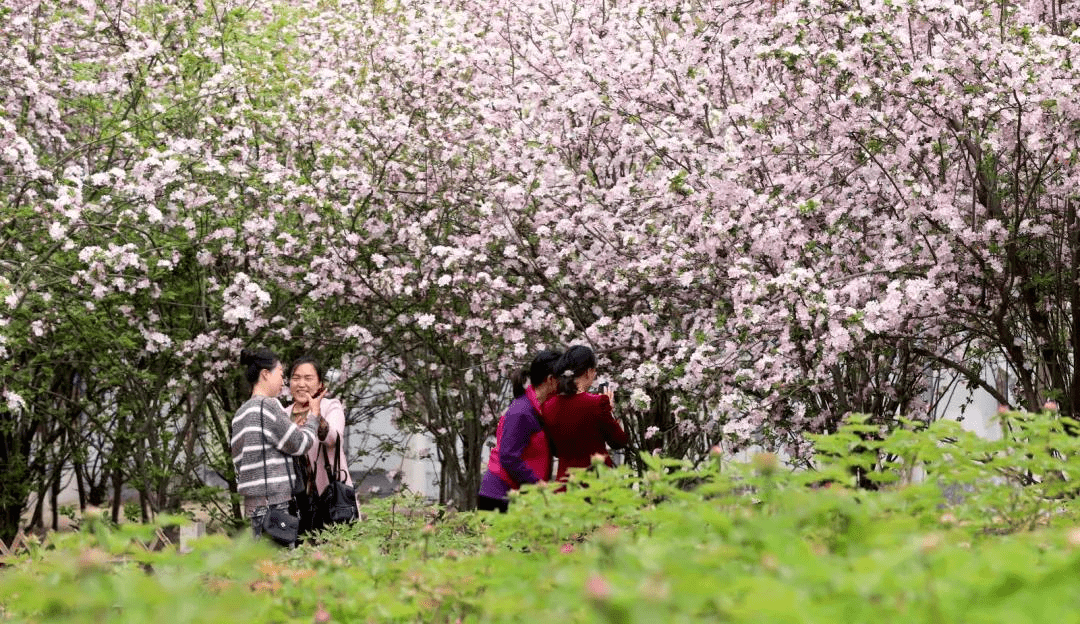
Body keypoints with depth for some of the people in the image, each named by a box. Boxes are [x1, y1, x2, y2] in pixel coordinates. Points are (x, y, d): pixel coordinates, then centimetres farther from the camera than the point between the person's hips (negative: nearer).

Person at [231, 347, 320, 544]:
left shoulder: (241, 413, 17)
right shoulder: (268, 406, -9)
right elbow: (299, 444, -6)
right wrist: (314, 418, 9)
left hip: (253, 503, 9)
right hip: (273, 502, -9)